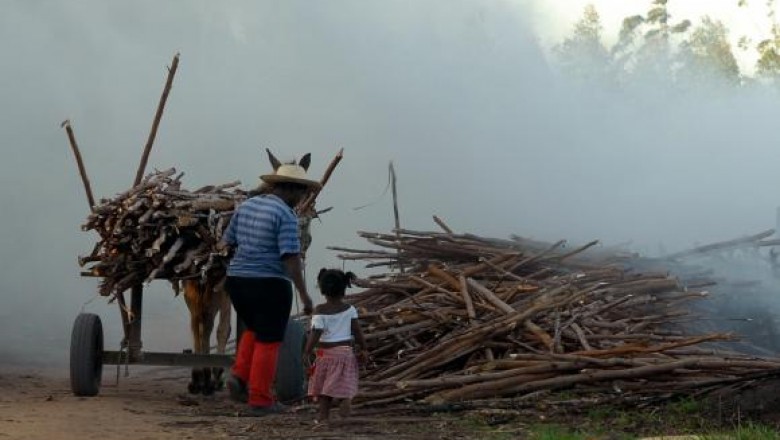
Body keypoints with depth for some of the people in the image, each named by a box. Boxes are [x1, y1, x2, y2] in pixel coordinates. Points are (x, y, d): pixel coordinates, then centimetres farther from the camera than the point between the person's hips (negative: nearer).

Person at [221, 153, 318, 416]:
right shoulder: (285, 214, -13)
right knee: (268, 342, 4)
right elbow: (291, 257, -20)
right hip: (269, 285, -7)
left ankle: (239, 376, 11)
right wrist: (304, 294, -17)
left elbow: (227, 242, 14)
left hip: (237, 280, 7)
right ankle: (260, 400, 7)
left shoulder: (246, 205, 9)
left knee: (254, 330, 27)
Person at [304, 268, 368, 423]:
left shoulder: (320, 311, -9)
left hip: (326, 352, -1)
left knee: (324, 386, 10)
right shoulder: (350, 310, -2)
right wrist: (363, 349, 8)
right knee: (345, 384, 9)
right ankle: (345, 403, -13)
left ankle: (324, 415, 11)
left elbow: (315, 334, -14)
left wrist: (307, 353, -10)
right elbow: (357, 331, -1)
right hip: (345, 351, 1)